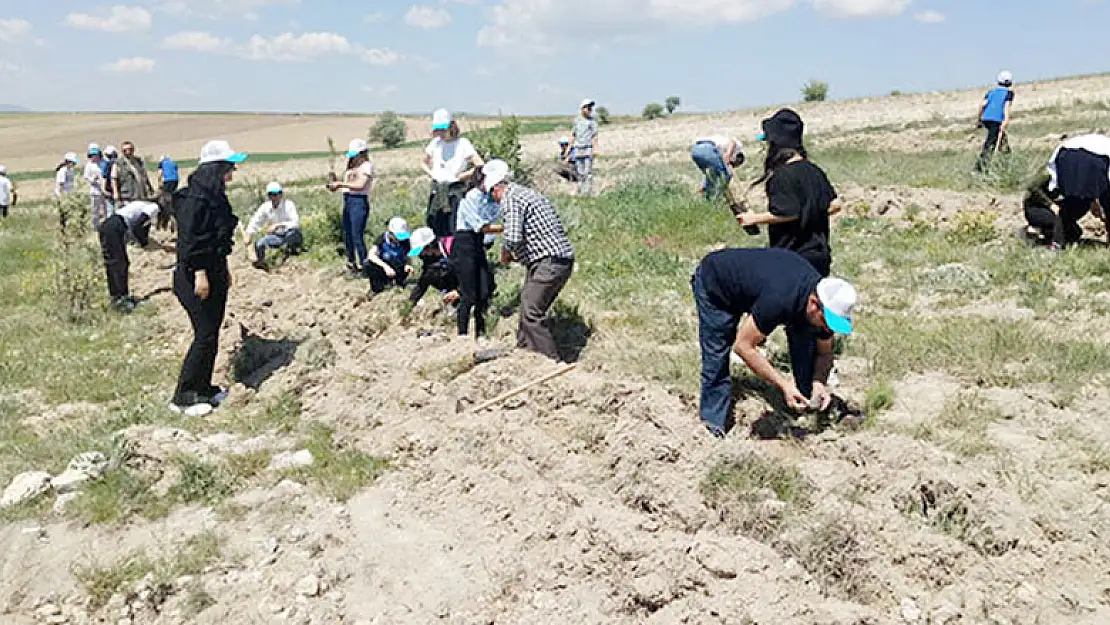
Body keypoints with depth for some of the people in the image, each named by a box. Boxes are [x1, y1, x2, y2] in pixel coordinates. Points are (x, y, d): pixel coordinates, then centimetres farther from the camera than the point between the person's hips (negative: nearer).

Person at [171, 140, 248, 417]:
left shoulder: (215, 197, 13)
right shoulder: (195, 199, -17)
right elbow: (190, 239, -21)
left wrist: (223, 270, 22)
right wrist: (200, 274, -23)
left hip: (214, 274, 10)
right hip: (196, 277, -10)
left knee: (212, 333, 14)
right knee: (205, 336, -6)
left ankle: (204, 388, 25)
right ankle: (183, 397, 4)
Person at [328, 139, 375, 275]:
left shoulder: (367, 166, -4)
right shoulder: (352, 168, 19)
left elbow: (360, 185, -16)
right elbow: (346, 185, 14)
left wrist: (340, 184, -14)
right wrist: (335, 184, -4)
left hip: (359, 202, -8)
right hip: (347, 202, 8)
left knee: (357, 237, -9)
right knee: (347, 236, 13)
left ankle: (363, 266, 0)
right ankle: (351, 264, 25)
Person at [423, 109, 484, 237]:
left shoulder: (463, 143, -5)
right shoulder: (435, 143, 11)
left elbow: (481, 166, -13)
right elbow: (425, 163, 27)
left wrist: (459, 176, -9)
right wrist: (432, 175, 8)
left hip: (455, 190, -5)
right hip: (437, 191, 5)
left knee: (454, 232, -9)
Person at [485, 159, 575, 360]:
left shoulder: (510, 199, -11)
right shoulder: (526, 192, 20)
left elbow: (512, 237, -25)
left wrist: (505, 254, -6)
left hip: (549, 263, -10)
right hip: (563, 260, 10)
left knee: (532, 314, -5)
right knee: (529, 305, 20)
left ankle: (551, 360, -3)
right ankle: (522, 348, 33)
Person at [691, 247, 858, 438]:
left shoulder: (824, 309, -21)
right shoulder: (779, 300, -44)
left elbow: (824, 353, -3)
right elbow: (743, 346, -34)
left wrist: (819, 382, -24)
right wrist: (784, 385, -33)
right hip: (713, 283, -6)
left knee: (803, 336, -8)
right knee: (716, 360, -14)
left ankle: (811, 405, 4)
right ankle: (715, 426, -2)